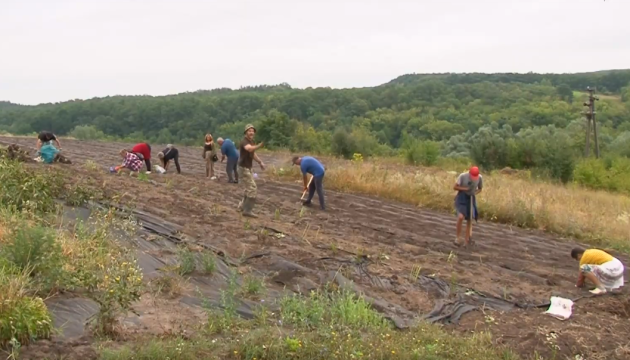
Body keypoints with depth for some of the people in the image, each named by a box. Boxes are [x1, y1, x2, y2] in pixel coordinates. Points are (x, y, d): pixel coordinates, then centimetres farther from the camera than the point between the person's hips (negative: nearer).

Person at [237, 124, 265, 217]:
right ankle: (247, 210, -7)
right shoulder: (244, 141, -21)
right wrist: (259, 145, -64)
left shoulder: (251, 141, 9)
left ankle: (242, 206, 36)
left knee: (249, 188, 22)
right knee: (252, 189, -12)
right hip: (244, 168, -10)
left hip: (248, 168, 10)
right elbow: (249, 149, -46)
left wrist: (260, 162, 12)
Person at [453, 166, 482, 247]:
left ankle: (467, 240, 15)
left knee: (470, 220, 3)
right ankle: (457, 238, -6)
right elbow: (455, 187, -10)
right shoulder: (462, 176, -16)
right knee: (461, 217, -22)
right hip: (461, 197, -3)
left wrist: (475, 192, -12)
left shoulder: (480, 178, -8)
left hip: (471, 198, 3)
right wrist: (465, 189, -21)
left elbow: (480, 189, 8)